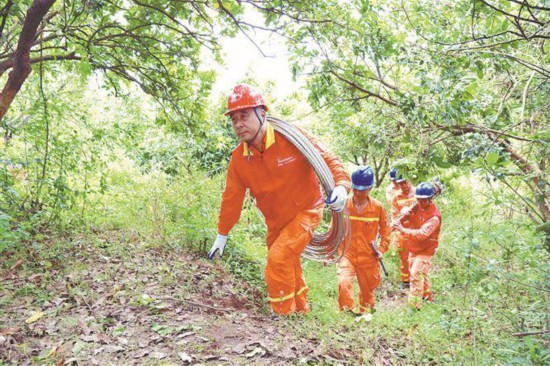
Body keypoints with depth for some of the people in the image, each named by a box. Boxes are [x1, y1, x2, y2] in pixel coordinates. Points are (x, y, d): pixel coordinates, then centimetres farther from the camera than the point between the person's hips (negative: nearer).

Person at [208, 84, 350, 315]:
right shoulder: (238, 159, -11)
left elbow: (327, 159, -18)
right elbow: (231, 198, 0)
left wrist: (341, 185, -38)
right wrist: (222, 235, 6)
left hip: (306, 211, -5)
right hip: (276, 221, 5)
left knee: (279, 257, -22)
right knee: (289, 266, 19)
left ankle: (284, 315, -2)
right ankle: (301, 309, 45)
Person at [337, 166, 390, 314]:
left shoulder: (377, 207, -7)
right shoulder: (344, 205, -9)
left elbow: (385, 230, 9)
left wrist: (382, 249, -1)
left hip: (368, 257, 2)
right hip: (347, 254, -1)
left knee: (368, 290, 17)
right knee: (343, 282, -27)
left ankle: (365, 312, 46)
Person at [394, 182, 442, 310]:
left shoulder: (434, 216, -25)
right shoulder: (418, 207, -2)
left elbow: (422, 234, -34)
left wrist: (403, 230, -36)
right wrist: (405, 214, -18)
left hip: (425, 250, -8)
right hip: (414, 248, 8)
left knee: (416, 274, -16)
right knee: (420, 274, 23)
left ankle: (415, 305, -10)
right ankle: (427, 296, 45)